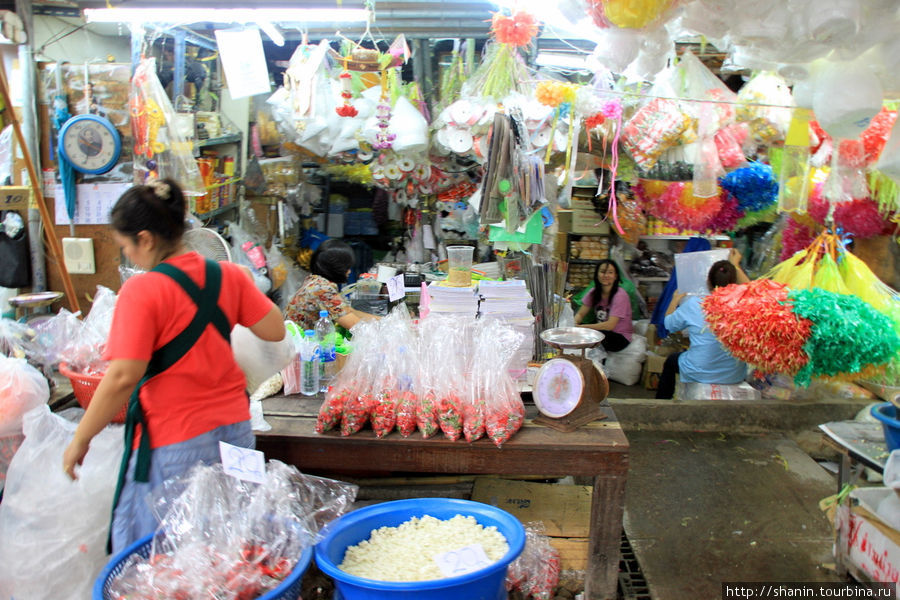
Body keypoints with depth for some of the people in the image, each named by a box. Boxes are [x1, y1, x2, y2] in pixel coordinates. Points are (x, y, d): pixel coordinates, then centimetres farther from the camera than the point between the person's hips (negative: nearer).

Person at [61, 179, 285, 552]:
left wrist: (80, 440, -8)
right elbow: (275, 331, 3)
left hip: (175, 443, -6)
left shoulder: (142, 291, -15)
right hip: (234, 431, 6)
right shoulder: (228, 275, 0)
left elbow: (123, 377, -19)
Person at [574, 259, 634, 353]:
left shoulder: (620, 295, -19)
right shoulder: (594, 293, 1)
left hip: (621, 337, -5)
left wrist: (581, 327, -34)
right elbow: (580, 314, 0)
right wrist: (574, 324, -25)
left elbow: (610, 325, -27)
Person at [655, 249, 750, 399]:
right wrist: (736, 266, 27)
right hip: (735, 376, 3)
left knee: (671, 360, 30)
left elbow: (668, 323, 1)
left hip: (700, 374, -2)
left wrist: (675, 300, 19)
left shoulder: (693, 304, -17)